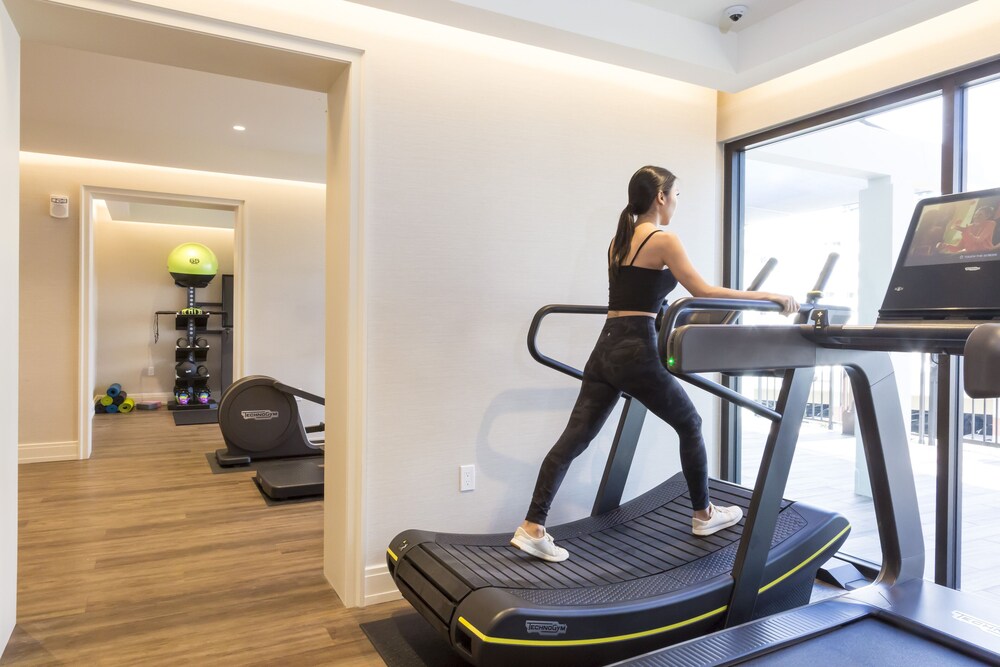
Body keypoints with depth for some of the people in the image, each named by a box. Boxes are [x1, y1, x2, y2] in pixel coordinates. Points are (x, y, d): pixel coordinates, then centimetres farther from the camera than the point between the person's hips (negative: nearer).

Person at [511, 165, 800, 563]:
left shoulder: (619, 240, 18)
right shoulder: (663, 240, -5)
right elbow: (703, 292, -8)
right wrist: (767, 296, -2)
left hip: (606, 349, 7)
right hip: (636, 352, -7)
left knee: (575, 438, 3)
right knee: (690, 425, 15)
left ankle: (532, 528, 1)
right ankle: (703, 515, 30)